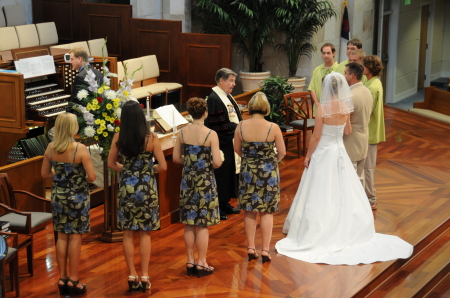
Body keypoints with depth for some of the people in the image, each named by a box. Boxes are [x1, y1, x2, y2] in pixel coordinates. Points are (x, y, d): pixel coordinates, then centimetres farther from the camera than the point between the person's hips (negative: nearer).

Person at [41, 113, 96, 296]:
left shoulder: (50, 148, -4)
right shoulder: (80, 149, -19)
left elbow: (45, 174, 5)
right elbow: (92, 177, -17)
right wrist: (81, 178, 4)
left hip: (58, 196, 4)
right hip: (78, 197, -4)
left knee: (62, 236, 12)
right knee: (75, 237, 4)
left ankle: (62, 278, 19)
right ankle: (73, 281, 10)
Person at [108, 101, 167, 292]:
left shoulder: (118, 138, -6)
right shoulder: (151, 138, -13)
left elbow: (111, 164, 3)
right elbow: (162, 167, -11)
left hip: (126, 188, 1)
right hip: (147, 188, -1)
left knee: (128, 234, 11)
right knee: (145, 234, 10)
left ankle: (132, 276, 14)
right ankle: (144, 276, 10)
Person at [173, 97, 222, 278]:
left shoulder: (183, 133, -2)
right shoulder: (211, 134, -15)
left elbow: (176, 158, 3)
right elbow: (217, 163, -18)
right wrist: (208, 163, 4)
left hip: (188, 180, 4)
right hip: (205, 182, -4)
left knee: (189, 224, 13)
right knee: (203, 225, 4)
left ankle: (190, 262, 21)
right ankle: (201, 264, 10)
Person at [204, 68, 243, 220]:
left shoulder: (227, 97, 11)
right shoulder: (214, 99, -19)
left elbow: (235, 116, 18)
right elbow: (218, 125, -23)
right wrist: (237, 127, -17)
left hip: (230, 142, 10)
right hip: (222, 144, -10)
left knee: (230, 172, 16)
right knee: (221, 174, -2)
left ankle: (225, 203, 27)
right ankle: (217, 207, 9)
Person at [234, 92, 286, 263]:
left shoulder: (241, 127, -11)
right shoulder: (273, 128, -16)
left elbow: (237, 149, 2)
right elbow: (282, 152, -8)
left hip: (248, 172, 2)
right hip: (269, 173, -2)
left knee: (250, 211, 14)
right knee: (267, 212, 9)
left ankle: (251, 248, 20)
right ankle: (265, 250, 10)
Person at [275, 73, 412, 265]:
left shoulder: (323, 109, -19)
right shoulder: (345, 107, -3)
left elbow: (316, 136, -15)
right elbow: (348, 131, 8)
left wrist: (308, 155, -5)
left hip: (323, 154, -5)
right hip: (339, 152, 5)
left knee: (321, 195, 3)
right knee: (342, 192, 14)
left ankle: (318, 233, 10)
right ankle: (346, 231, 21)